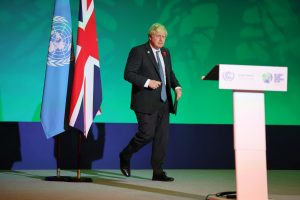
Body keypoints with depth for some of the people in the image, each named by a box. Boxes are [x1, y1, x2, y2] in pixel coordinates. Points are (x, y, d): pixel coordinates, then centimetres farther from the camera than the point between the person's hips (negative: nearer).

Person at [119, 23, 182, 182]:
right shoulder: (138, 51, -5)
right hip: (146, 102, -7)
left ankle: (158, 172, 9)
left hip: (163, 102, 7)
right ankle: (125, 156, 17)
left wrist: (176, 86, 4)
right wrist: (147, 82, -22)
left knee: (162, 137, 3)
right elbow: (128, 74, -11)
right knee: (146, 134, -10)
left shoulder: (165, 53, 16)